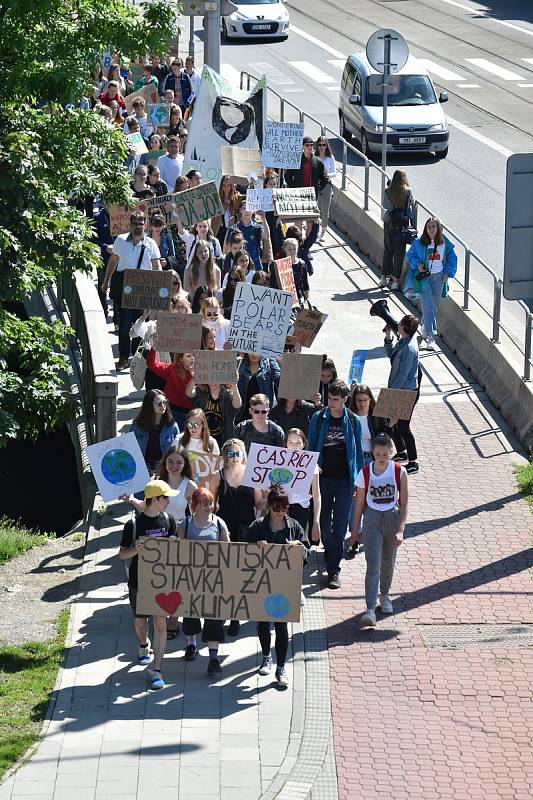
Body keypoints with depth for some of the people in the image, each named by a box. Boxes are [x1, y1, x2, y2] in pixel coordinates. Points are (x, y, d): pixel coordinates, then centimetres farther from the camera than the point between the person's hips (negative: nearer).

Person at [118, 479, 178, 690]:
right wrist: (136, 549, -29)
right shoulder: (133, 524, -13)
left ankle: (156, 670, -4)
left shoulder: (168, 520, -2)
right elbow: (122, 555, -9)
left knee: (160, 622, -6)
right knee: (140, 621, 16)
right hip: (138, 580, -1)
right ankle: (144, 646, 51)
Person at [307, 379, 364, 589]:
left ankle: (334, 569, -2)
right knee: (325, 522, 8)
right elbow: (311, 446, 6)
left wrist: (359, 479, 5)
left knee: (340, 525, -4)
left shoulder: (353, 421, 1)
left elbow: (358, 451, 7)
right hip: (324, 477, 1)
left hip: (345, 479, -1)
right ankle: (332, 560, 27)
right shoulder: (319, 418, 1)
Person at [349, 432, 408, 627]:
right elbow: (359, 503, 2)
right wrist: (355, 530, 5)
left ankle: (384, 595, 42)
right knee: (373, 565, -11)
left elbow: (404, 504, -6)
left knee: (388, 562, 16)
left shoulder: (399, 472, -8)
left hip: (392, 518, 1)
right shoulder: (365, 473, -7)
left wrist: (400, 530, -15)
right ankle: (370, 609, -16)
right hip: (372, 518, -1)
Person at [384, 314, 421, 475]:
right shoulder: (403, 341, 1)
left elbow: (403, 375, -25)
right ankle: (402, 452, 38)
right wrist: (388, 337, 6)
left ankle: (413, 462, 11)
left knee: (402, 426, 0)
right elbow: (391, 354, 19)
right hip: (399, 390, 10)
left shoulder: (409, 348, -27)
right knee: (391, 421, 20)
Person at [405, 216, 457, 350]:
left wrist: (448, 273, 1)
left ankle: (425, 328, 39)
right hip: (424, 277, -3)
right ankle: (431, 338, -15)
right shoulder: (419, 243, -8)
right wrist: (417, 264, -13)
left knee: (434, 306, 13)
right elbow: (410, 255, 5)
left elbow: (452, 258, 10)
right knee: (428, 307, -11)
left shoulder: (445, 243, -2)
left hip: (439, 277, 3)